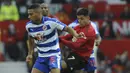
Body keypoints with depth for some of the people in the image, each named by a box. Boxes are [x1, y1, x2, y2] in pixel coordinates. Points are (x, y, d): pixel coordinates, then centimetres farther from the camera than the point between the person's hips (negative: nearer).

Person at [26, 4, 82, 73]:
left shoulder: (51, 22, -20)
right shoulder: (29, 26, -4)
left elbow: (67, 28, -14)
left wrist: (76, 35, -33)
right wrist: (30, 54, 18)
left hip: (54, 54, -5)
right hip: (41, 56, 5)